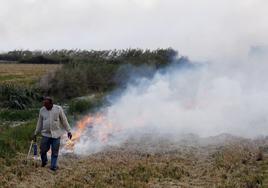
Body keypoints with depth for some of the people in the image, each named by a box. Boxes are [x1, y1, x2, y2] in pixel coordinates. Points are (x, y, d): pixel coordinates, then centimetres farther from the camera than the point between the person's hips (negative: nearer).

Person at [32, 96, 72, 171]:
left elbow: (64, 121, 0)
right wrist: (35, 133, 15)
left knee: (55, 152, 2)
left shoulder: (58, 109, -6)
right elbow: (40, 123, 13)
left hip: (56, 134, -2)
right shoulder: (42, 110, 2)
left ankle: (53, 166, 16)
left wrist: (68, 131, 0)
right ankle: (44, 162, 29)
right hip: (45, 134, 2)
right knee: (43, 150, 1)